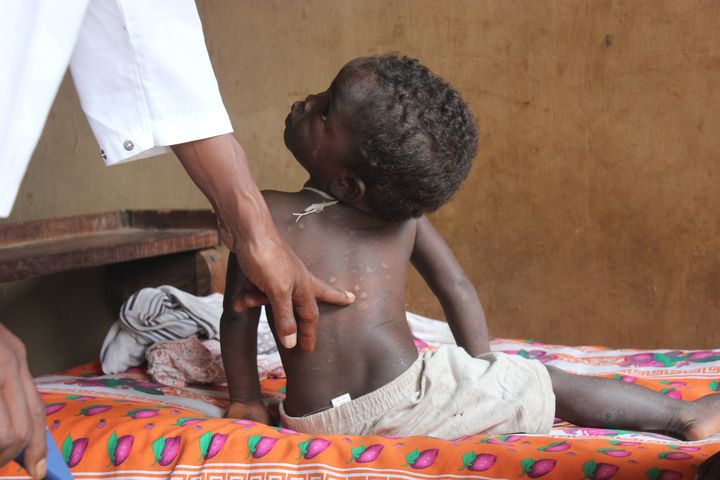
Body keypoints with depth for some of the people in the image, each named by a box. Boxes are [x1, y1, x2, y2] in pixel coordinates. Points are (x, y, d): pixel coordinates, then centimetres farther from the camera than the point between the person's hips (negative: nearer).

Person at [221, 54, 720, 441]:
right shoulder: (405, 215, 1)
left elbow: (238, 318, 2)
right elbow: (458, 290, 9)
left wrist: (247, 400, 15)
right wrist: (482, 379, 21)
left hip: (313, 422, 1)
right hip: (405, 401, -1)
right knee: (552, 384, 13)